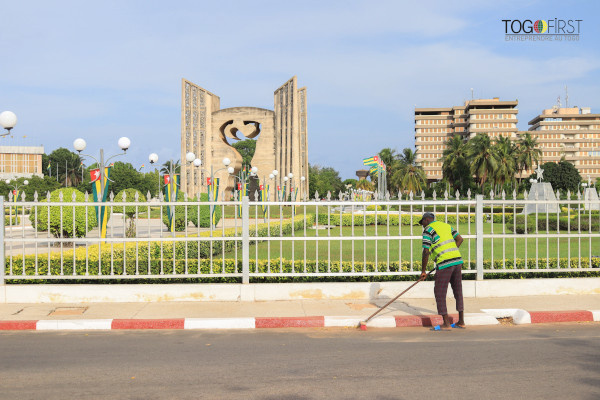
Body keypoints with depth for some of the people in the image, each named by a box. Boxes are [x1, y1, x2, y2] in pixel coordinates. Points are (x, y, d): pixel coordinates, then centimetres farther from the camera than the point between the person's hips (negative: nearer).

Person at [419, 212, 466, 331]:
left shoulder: (428, 229, -1)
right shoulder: (446, 225, 20)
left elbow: (426, 252, -6)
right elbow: (460, 239, 17)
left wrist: (423, 271, 1)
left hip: (445, 263, -8)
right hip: (457, 260, 8)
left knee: (439, 292, 0)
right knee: (458, 291, 14)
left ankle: (446, 324, -1)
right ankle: (461, 322, 20)